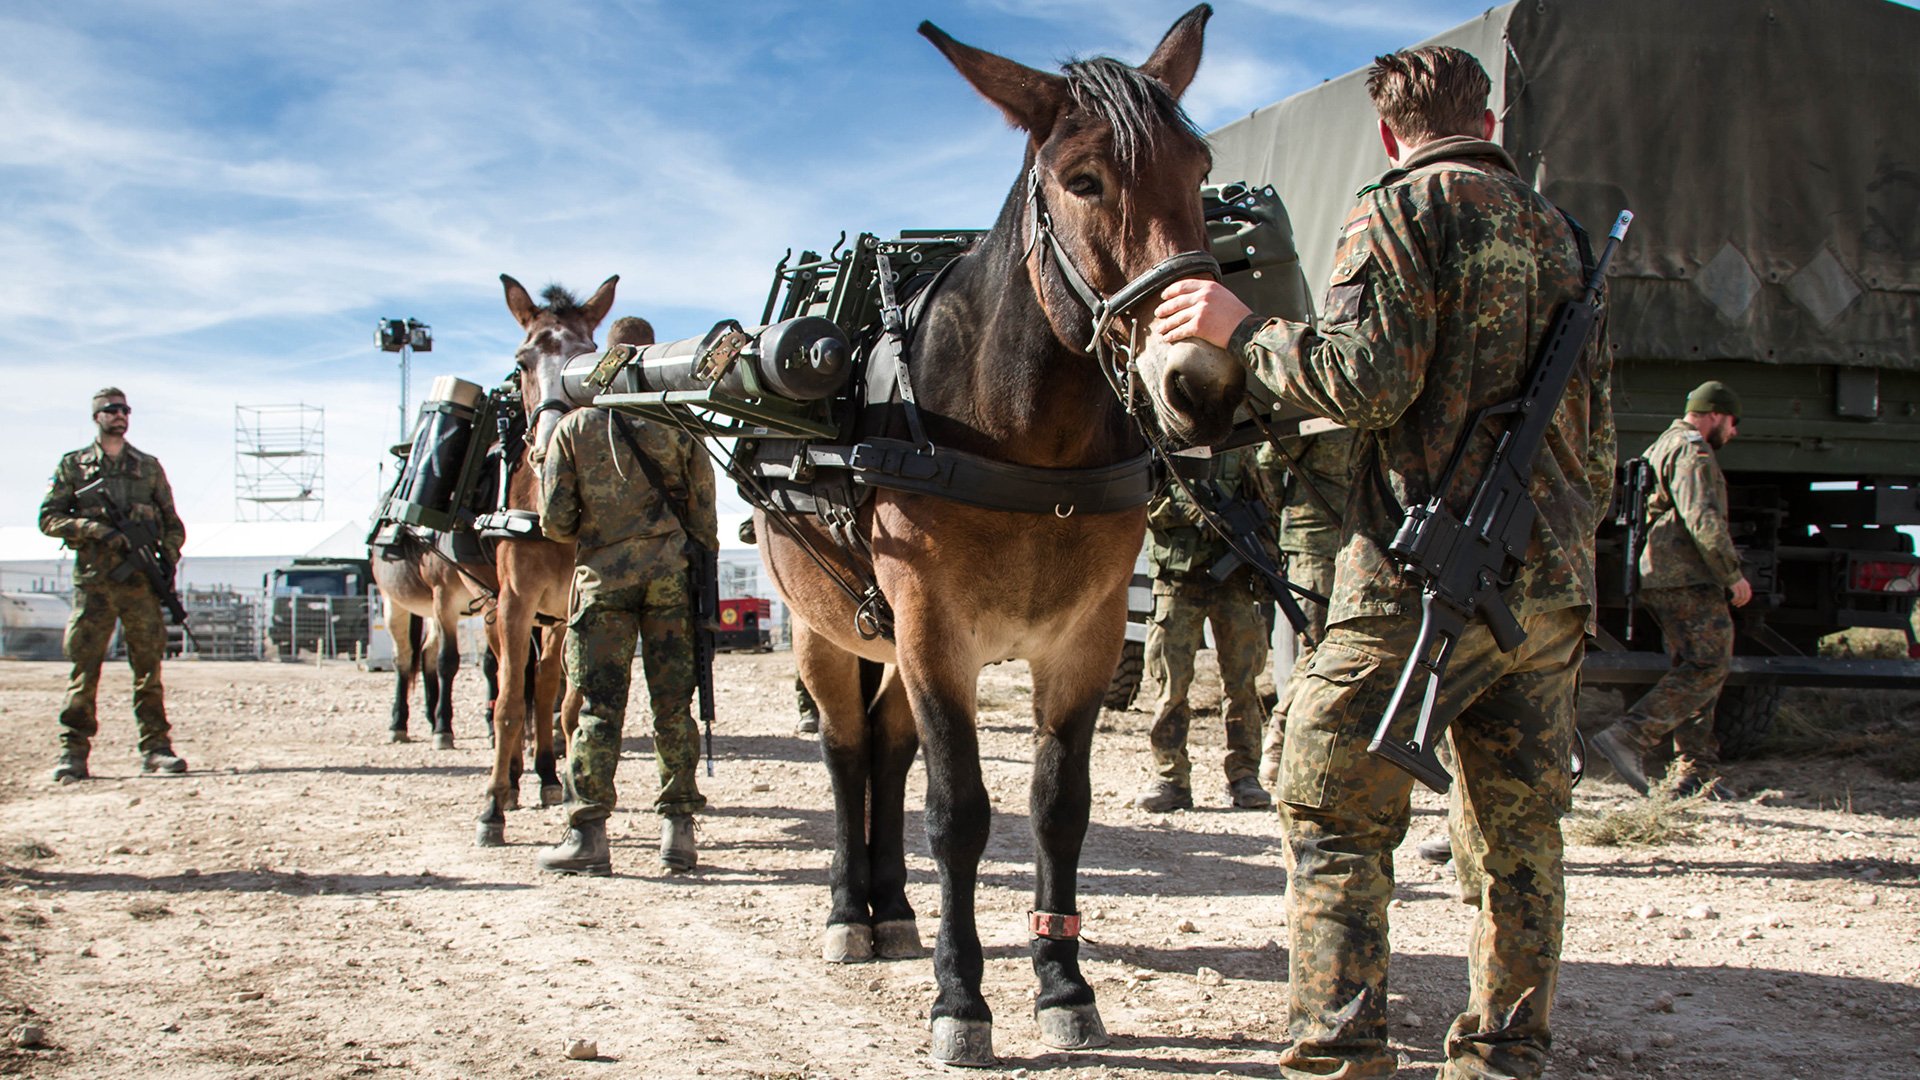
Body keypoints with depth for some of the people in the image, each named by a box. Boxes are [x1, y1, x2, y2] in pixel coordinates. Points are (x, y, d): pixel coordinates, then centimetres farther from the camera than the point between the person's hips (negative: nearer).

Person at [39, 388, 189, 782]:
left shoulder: (149, 467, 14)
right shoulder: (73, 466, 9)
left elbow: (173, 525, 16)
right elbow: (49, 518, 2)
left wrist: (167, 559, -1)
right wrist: (98, 530, -11)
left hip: (141, 584, 1)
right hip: (93, 583, -1)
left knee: (149, 668, 1)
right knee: (83, 669, -3)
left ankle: (156, 748, 5)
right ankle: (73, 752, 1)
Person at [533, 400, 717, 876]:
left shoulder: (573, 428, 3)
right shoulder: (675, 428, 6)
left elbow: (556, 520, -1)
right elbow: (704, 515, 3)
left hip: (604, 572, -1)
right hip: (672, 569, 1)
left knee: (599, 704, 2)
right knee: (673, 704, 5)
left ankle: (587, 834, 0)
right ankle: (678, 828, 6)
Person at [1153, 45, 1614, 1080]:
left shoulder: (1404, 208, -3)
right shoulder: (1557, 230, 18)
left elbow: (1368, 381, -17)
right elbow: (1599, 442, 20)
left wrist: (1242, 329, -5)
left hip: (1424, 575, -7)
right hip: (1554, 586, 7)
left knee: (1332, 815, 1)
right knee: (1516, 835, 11)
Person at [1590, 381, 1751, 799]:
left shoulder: (1660, 448, 25)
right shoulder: (1692, 452, -8)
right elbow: (1703, 520, -19)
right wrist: (1733, 574, -14)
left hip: (1658, 577, 11)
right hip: (1687, 578, -11)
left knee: (1693, 671, 11)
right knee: (1708, 666, -14)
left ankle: (1695, 770, 10)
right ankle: (1630, 737, -23)